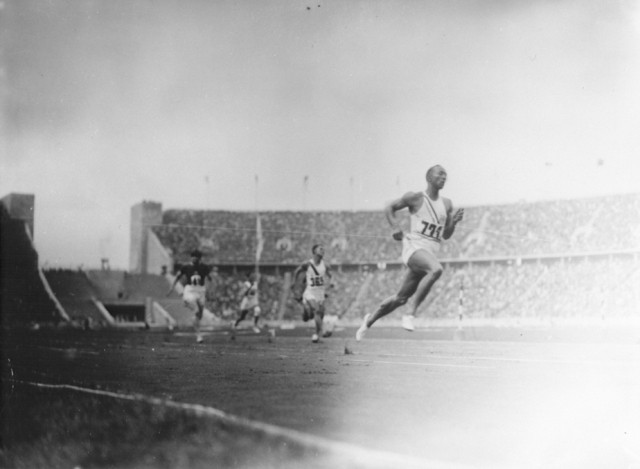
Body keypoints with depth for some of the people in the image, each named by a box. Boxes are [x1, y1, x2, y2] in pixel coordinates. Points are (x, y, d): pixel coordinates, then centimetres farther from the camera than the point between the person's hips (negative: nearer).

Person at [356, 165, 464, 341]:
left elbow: (446, 235, 18)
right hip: (414, 247, -6)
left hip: (431, 252, 6)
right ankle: (411, 314, -28)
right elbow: (389, 208, 10)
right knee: (436, 269, -36)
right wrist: (395, 227, -6)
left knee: (401, 298, 10)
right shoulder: (415, 198, -1)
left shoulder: (447, 204, 13)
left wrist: (454, 222, 0)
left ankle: (370, 320, 31)